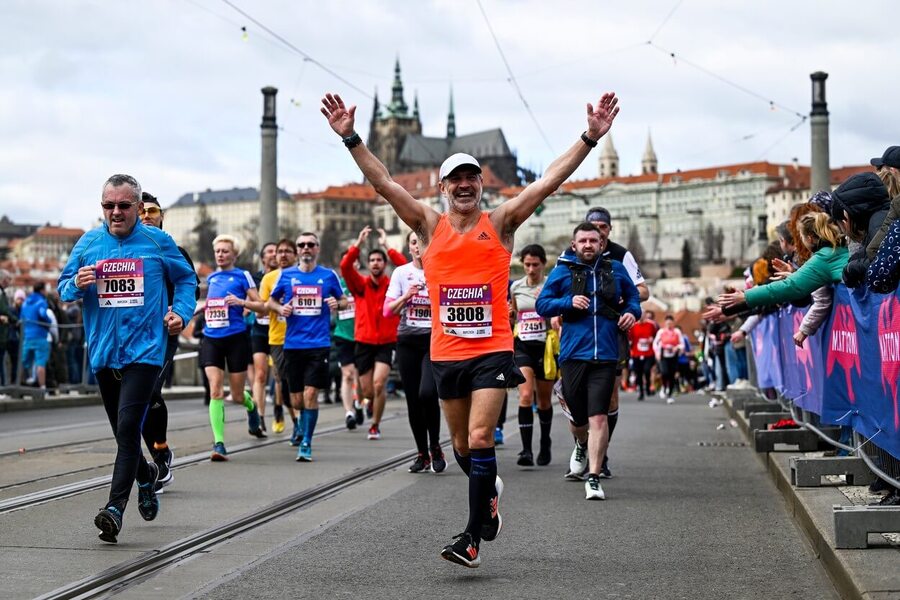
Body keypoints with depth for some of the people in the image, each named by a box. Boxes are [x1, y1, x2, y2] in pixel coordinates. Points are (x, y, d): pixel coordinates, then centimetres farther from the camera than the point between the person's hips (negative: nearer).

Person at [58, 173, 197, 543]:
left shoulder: (157, 241, 2)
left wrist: (181, 312, -1)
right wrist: (77, 284, -12)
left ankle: (115, 507, -19)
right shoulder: (88, 243, 7)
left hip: (144, 349, -4)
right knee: (123, 432, 14)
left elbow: (186, 278, 16)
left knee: (128, 426, -17)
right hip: (103, 351, 4)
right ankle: (146, 475, 43)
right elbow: (63, 288, 11)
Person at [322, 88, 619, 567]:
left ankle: (473, 537, -10)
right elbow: (383, 182, -1)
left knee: (479, 439, -14)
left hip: (492, 351, -3)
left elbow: (550, 181, -5)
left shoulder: (501, 223, 0)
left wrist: (591, 137, -12)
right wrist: (350, 138, -9)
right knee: (461, 446, 14)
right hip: (446, 352, 3)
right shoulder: (429, 225, 4)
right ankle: (490, 492, 43)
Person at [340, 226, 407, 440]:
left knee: (379, 384, -20)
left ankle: (375, 426, -2)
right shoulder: (361, 285, 5)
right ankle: (371, 401, 44)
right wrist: (359, 243, -15)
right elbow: (345, 266, -9)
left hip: (387, 343, -2)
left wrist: (386, 246, -13)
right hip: (364, 343, 2)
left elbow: (405, 267, -15)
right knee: (367, 391, 6)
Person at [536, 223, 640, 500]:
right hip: (572, 354, 0)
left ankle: (593, 478, -7)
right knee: (578, 417, 12)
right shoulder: (562, 271, 5)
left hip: (605, 355, 0)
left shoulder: (615, 269, 10)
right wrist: (568, 302, -12)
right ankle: (581, 446, 48)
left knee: (599, 417, -11)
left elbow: (633, 296, 24)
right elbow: (542, 304, 5)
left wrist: (632, 312, 2)